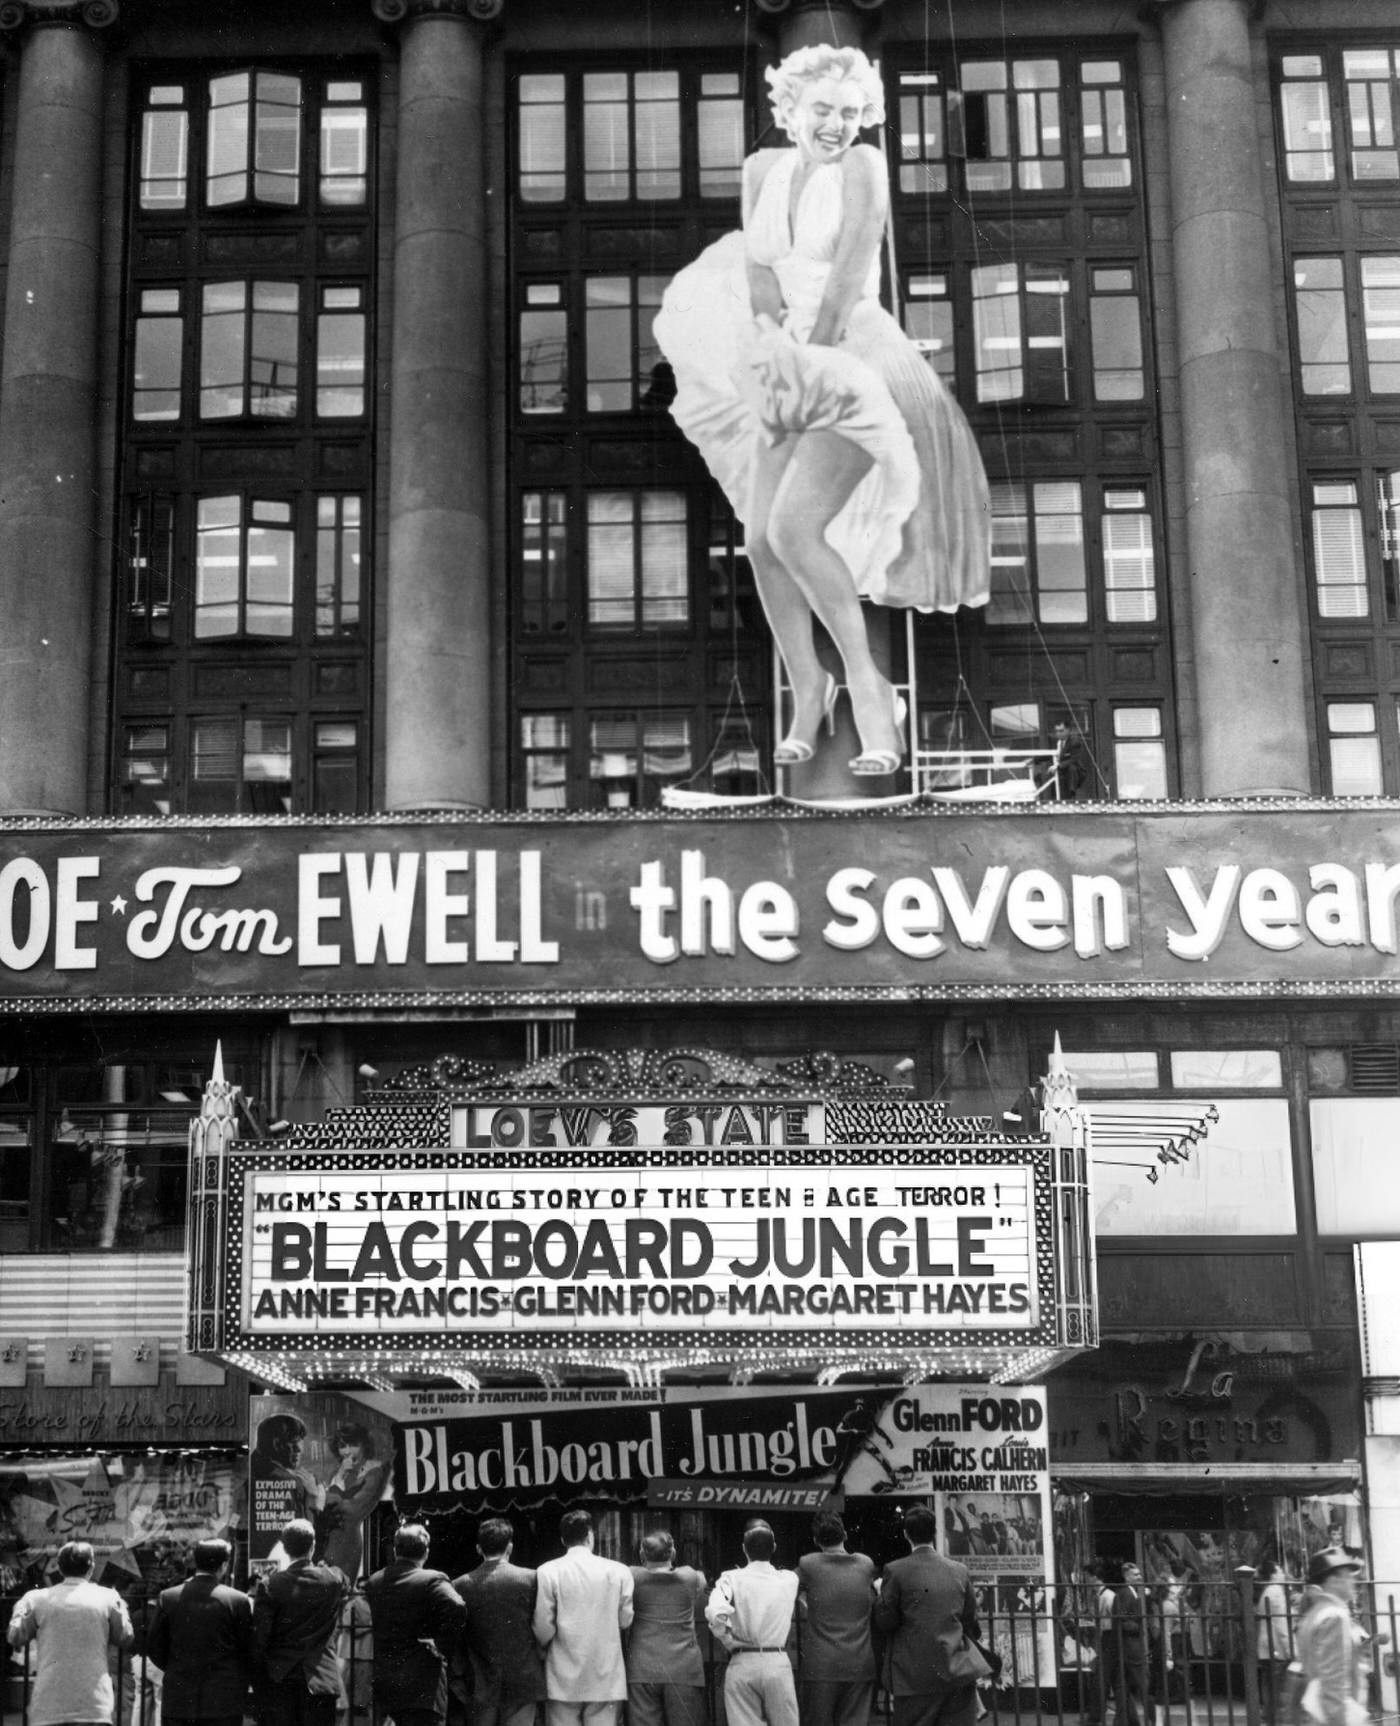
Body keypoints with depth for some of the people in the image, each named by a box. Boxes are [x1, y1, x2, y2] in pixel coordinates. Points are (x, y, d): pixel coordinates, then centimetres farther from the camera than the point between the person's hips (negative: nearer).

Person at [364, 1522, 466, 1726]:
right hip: (422, 1683, -6)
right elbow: (457, 1609, -28)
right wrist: (443, 1646, -16)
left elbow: (373, 1625, 10)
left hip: (385, 1679, 6)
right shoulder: (432, 1581, -13)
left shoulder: (374, 1582, 7)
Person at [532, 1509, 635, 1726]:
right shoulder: (619, 1571, -2)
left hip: (563, 1679, -1)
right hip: (606, 1678, 1)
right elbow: (625, 1620, 2)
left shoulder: (548, 1572, -6)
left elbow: (543, 1627, -6)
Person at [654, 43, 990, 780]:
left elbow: (846, 279, -14)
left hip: (856, 365, -6)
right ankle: (807, 692, 16)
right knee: (761, 541, -2)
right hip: (790, 366, 6)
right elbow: (758, 272, 1)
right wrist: (774, 347, -16)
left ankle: (868, 687, -13)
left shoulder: (863, 166, -7)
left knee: (794, 528, -22)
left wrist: (809, 365, -17)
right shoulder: (763, 168, 8)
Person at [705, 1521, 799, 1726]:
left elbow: (715, 1612, -18)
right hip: (778, 1662, 1)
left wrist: (729, 1640, -4)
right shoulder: (789, 1580, 2)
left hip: (742, 1664, -1)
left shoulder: (732, 1579, -5)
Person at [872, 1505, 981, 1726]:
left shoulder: (896, 1571, -6)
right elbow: (971, 1623, 12)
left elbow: (885, 1622, -3)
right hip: (958, 1679, 3)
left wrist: (880, 1593, 15)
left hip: (916, 1677, -3)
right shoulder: (960, 1571, 6)